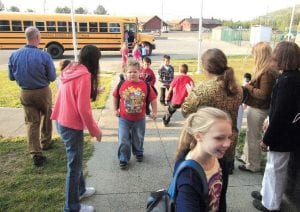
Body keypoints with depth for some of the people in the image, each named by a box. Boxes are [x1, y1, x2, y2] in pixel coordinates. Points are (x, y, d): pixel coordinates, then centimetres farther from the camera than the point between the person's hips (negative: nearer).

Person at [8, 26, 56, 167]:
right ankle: (45, 143, 38)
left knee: (31, 122, 9)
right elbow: (52, 77, -10)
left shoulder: (14, 55, -7)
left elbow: (11, 77, 2)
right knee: (46, 117, 20)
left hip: (25, 93, 3)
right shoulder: (44, 56, -18)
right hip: (42, 92, -2)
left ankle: (36, 154, 4)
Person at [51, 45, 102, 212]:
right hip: (72, 125, -9)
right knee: (74, 165, 5)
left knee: (75, 160, 24)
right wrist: (95, 130, -11)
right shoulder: (84, 75, -19)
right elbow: (83, 108, -21)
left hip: (63, 121, 9)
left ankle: (80, 190, 44)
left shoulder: (71, 70, 7)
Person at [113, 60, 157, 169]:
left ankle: (138, 153, 46)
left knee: (138, 139, 20)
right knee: (123, 140, 2)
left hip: (139, 118, 1)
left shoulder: (145, 85, -11)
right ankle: (123, 159, 19)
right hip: (124, 118, -1)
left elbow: (152, 98, -1)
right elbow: (115, 96, 5)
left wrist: (154, 112, -3)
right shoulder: (121, 84, -11)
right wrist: (116, 109, 5)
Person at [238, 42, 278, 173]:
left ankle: (253, 165, 20)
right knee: (250, 134, 22)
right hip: (256, 107, 10)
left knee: (253, 136, 4)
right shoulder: (268, 70, 7)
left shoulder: (267, 72, -23)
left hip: (258, 109, -10)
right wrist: (250, 85, 2)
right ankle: (246, 157, 39)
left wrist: (248, 87, -14)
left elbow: (263, 94, -23)